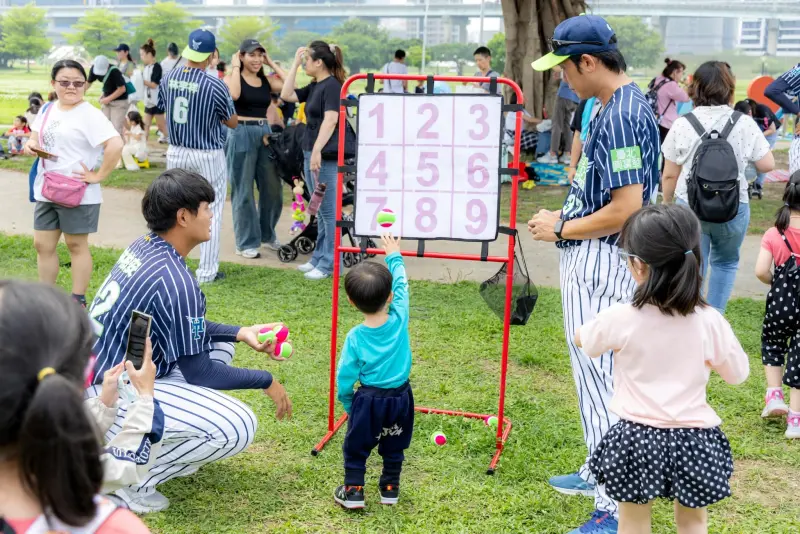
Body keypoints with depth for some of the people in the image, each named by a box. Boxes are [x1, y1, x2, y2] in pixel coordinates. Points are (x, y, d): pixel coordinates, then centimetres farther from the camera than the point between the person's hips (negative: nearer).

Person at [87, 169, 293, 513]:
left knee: (218, 342, 18)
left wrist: (239, 333, 9)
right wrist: (265, 381, -2)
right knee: (239, 428, -19)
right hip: (110, 395, -10)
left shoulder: (143, 247, 3)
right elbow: (199, 372, -15)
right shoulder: (174, 280, -24)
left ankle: (171, 444, 19)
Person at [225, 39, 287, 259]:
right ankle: (246, 243, 11)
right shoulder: (232, 78, -2)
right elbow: (233, 94, -24)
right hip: (241, 135, -5)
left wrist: (272, 64, 1)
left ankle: (267, 235, 29)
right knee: (244, 191, 2)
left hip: (265, 134, 5)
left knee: (273, 188, 9)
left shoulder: (267, 80, 10)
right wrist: (235, 68, -12)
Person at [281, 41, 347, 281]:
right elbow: (286, 95, 16)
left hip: (326, 156, -10)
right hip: (311, 153, 10)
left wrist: (317, 151, -25)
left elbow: (330, 120, -20)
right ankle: (319, 258, 23)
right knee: (321, 211, 15)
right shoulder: (314, 87, 15)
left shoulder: (332, 85, -11)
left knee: (329, 211, -4)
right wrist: (294, 64, 12)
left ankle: (329, 264, 1)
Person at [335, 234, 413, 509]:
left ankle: (353, 491, 18)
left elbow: (345, 377, -9)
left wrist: (347, 404, 8)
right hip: (400, 397, 3)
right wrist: (394, 255, 15)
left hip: (368, 399, -3)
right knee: (393, 447, 21)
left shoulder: (355, 337, -17)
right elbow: (401, 283, 2)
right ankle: (390, 489, 29)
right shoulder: (399, 320, -15)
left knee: (356, 447, 15)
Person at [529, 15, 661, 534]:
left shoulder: (620, 116, -21)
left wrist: (561, 229, -14)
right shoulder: (625, 104, 10)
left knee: (600, 378, -5)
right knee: (598, 372, 21)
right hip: (593, 261, 11)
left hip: (599, 263, -11)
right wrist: (566, 220, 15)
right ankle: (599, 472, 37)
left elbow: (626, 208, -25)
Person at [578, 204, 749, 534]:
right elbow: (738, 374, 4)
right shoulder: (710, 321, -12)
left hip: (637, 439, -1)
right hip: (694, 440, 2)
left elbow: (581, 340, 6)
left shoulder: (621, 319, -15)